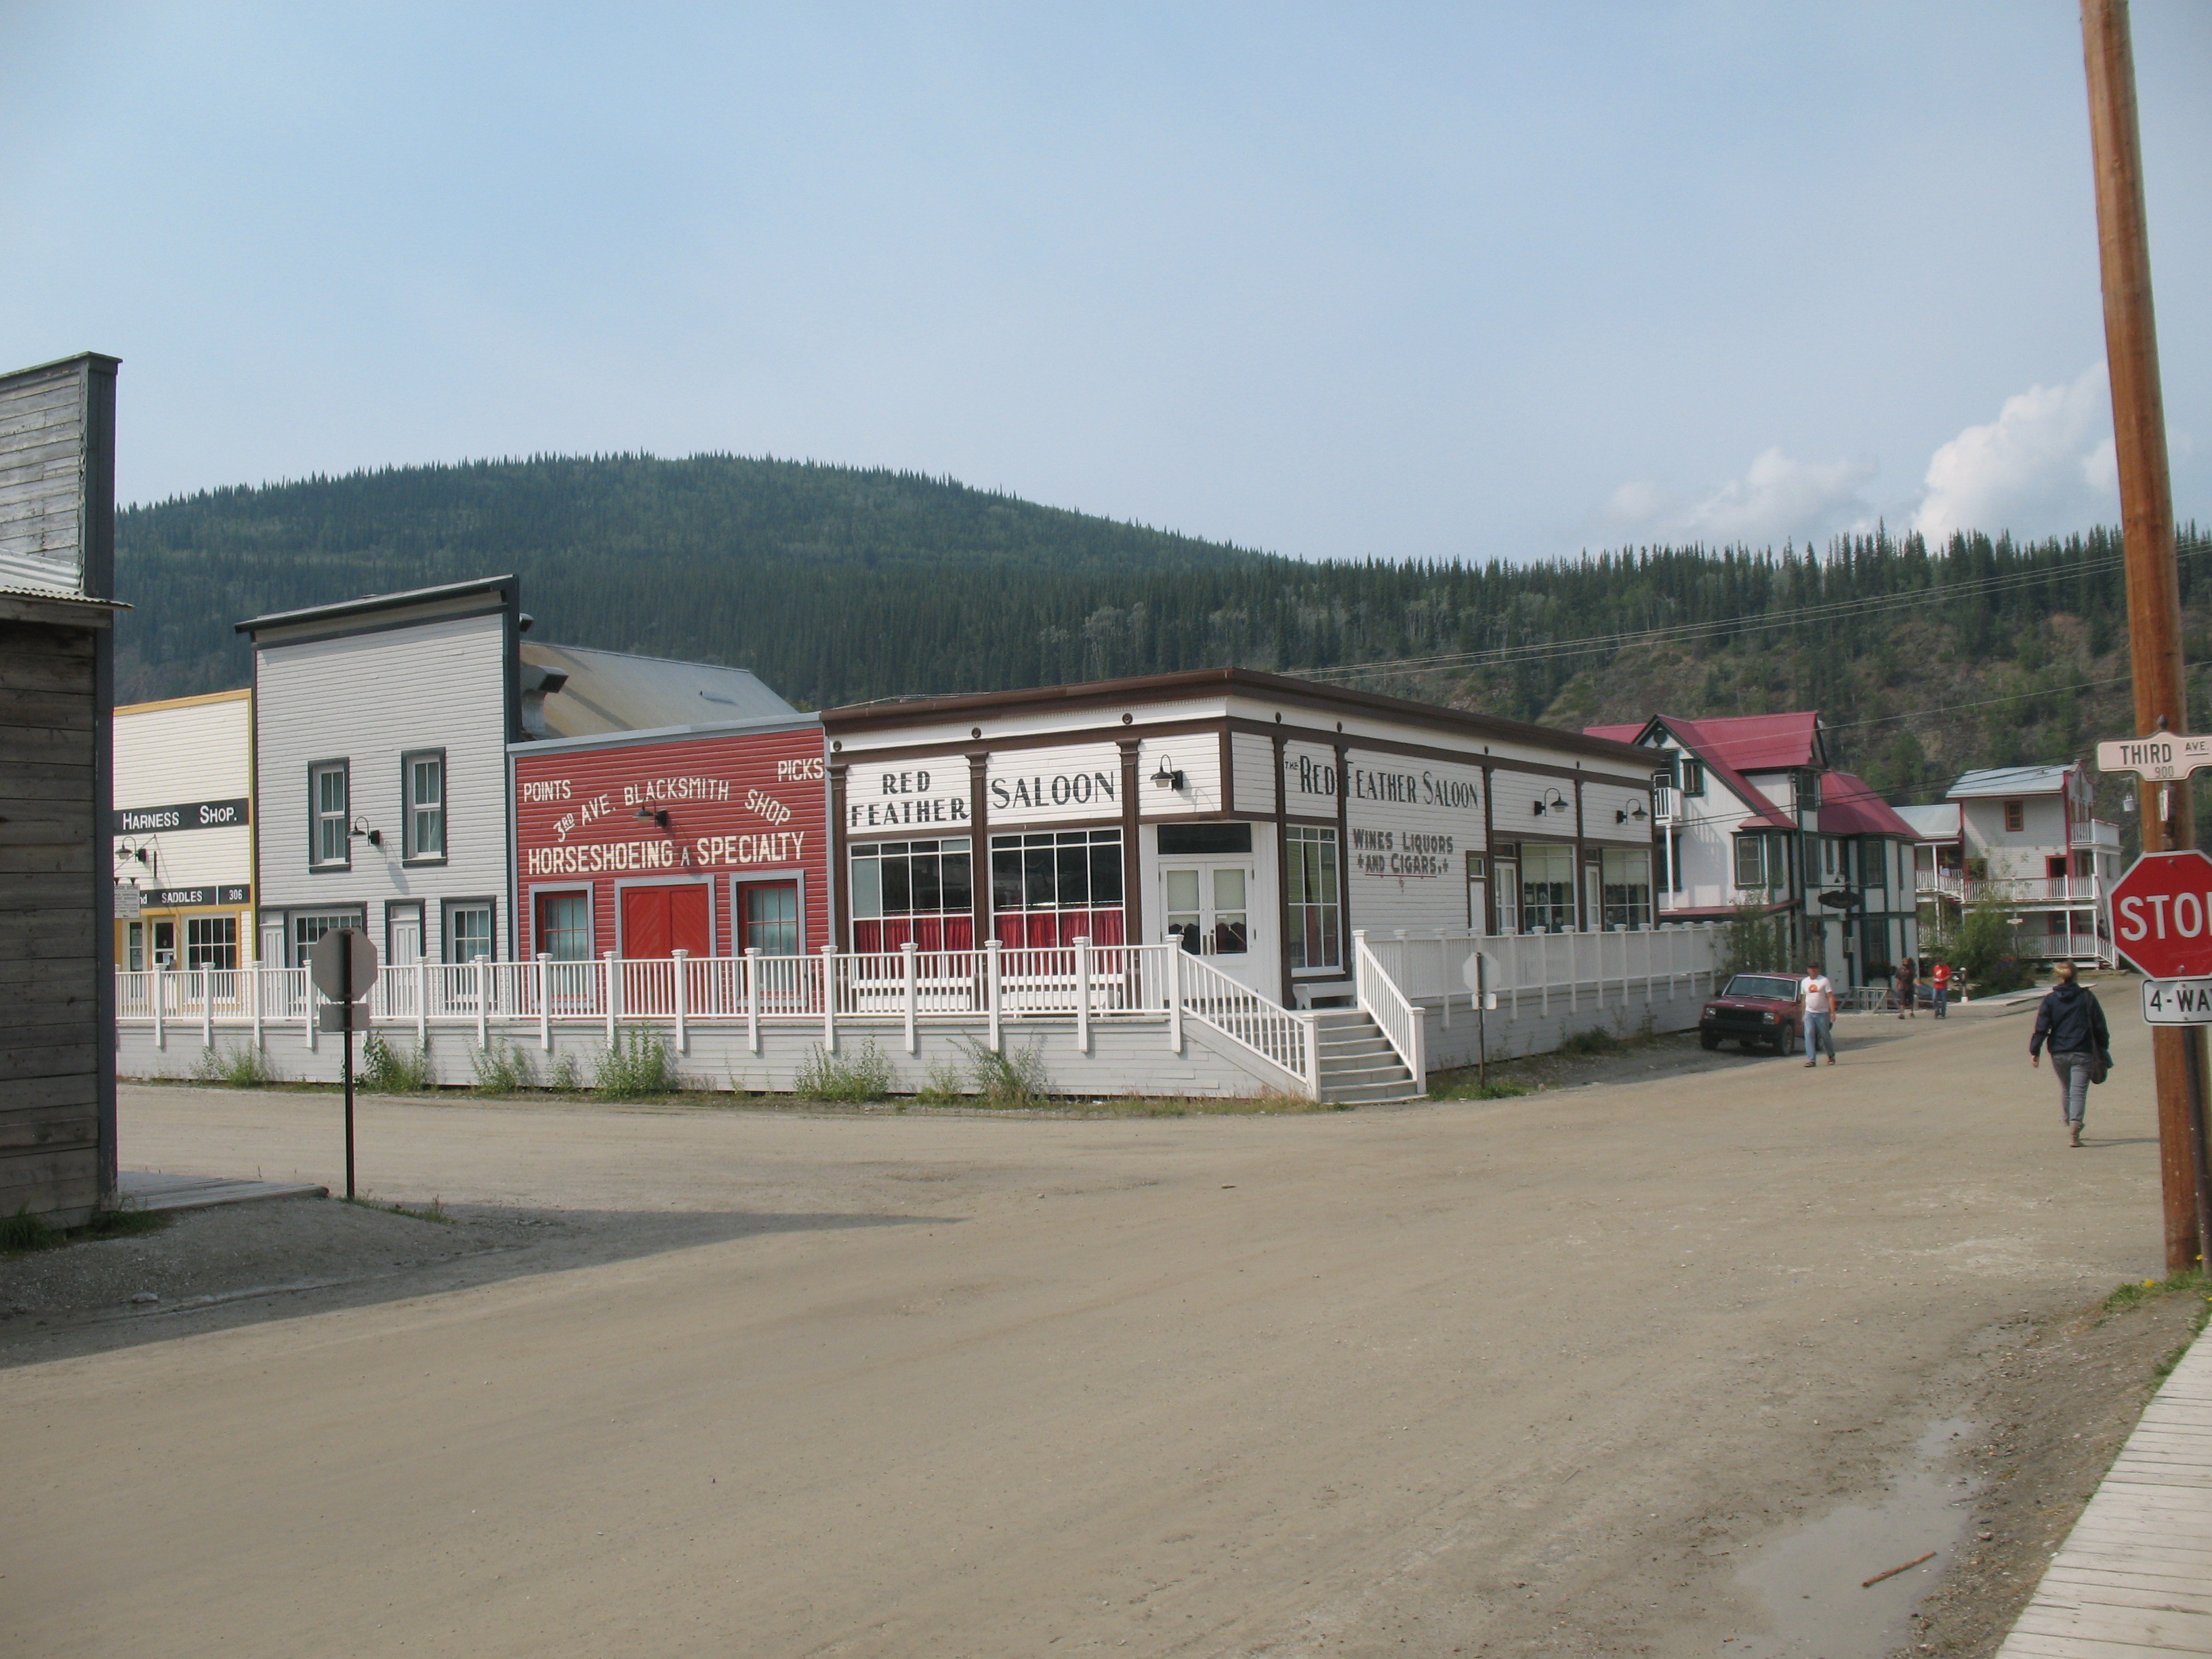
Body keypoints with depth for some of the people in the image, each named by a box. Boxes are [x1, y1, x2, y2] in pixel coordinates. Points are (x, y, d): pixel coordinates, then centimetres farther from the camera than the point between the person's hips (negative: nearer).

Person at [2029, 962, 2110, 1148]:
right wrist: (2103, 1049, 13)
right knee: (2079, 1091, -6)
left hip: (2058, 1054, 2)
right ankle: (2075, 1125, -24)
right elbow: (2099, 1026, 3)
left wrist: (2035, 1051, -2)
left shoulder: (2051, 1000, 1)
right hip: (2082, 1052, -2)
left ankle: (2070, 1123, 33)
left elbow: (2041, 1028, -4)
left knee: (2066, 1090, 20)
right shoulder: (2087, 997, 0)